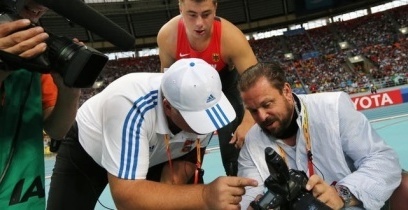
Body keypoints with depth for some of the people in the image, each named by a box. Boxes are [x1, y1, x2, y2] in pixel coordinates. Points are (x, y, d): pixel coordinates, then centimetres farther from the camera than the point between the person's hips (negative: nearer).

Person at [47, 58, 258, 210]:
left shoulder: (201, 104, -26)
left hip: (151, 155, 4)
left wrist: (179, 171, -29)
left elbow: (192, 156, -7)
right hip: (86, 149, -4)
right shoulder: (131, 106, -43)